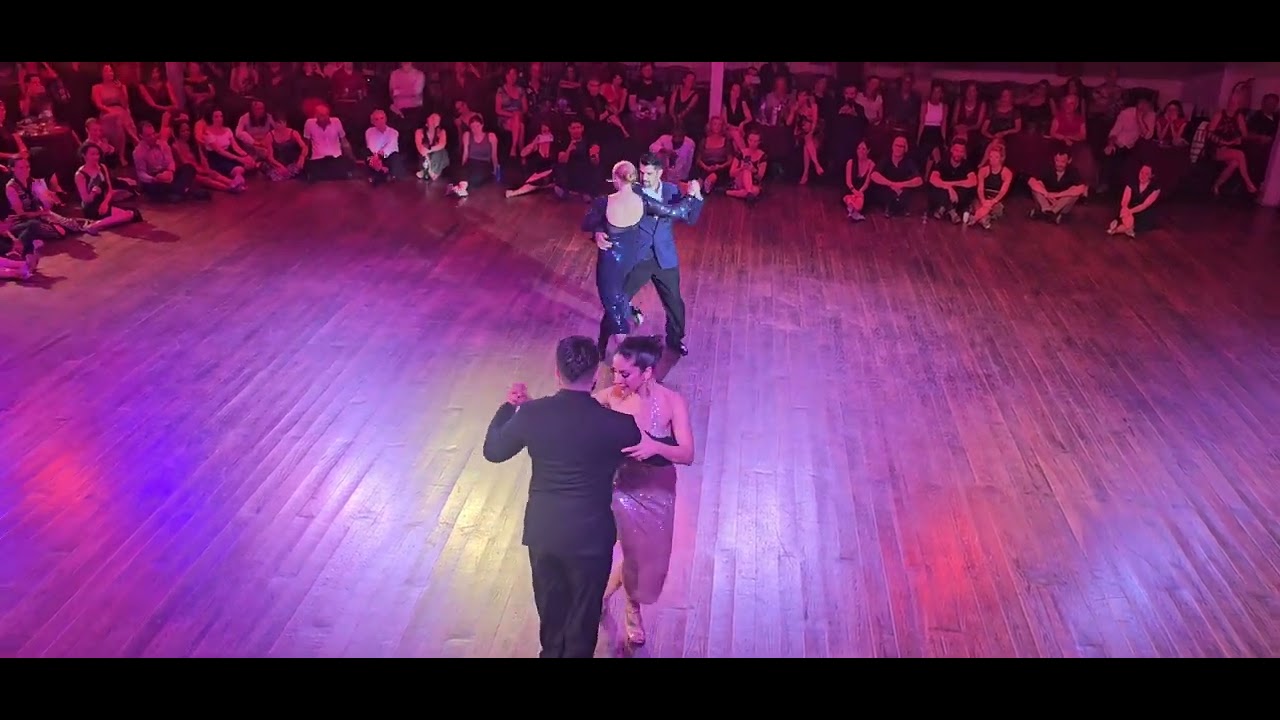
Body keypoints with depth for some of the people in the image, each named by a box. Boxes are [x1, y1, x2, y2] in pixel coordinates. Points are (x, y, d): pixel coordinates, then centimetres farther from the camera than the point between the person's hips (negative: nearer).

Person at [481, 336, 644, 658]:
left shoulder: (531, 413, -14)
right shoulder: (616, 423, -20)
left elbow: (493, 451, 4)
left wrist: (508, 406, 16)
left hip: (542, 530, 3)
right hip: (590, 534, -3)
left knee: (550, 603, 28)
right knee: (585, 610, 20)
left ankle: (552, 652, 50)